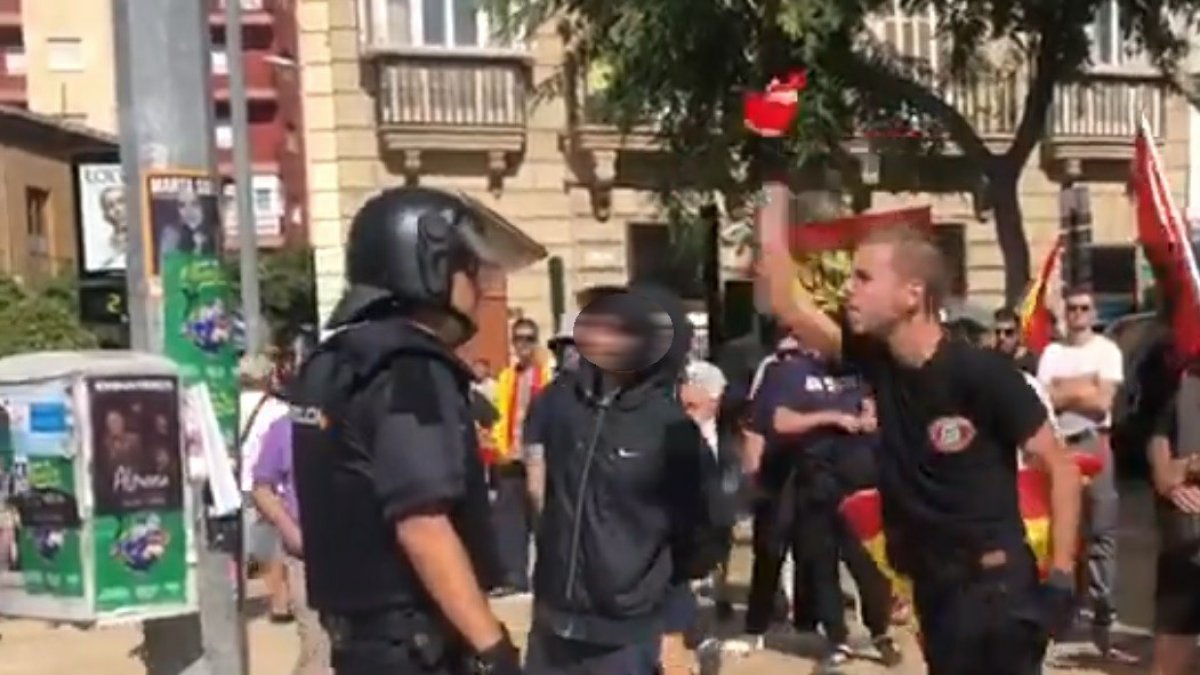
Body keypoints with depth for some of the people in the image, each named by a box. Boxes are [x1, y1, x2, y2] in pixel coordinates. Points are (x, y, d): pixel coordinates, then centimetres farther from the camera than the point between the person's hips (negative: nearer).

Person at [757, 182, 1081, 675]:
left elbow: (1060, 467, -9)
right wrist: (775, 191, -3)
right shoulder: (876, 361, -1)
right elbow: (784, 300, -1)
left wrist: (1061, 577, -14)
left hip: (995, 582, -6)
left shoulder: (982, 374, -16)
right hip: (933, 584, 6)